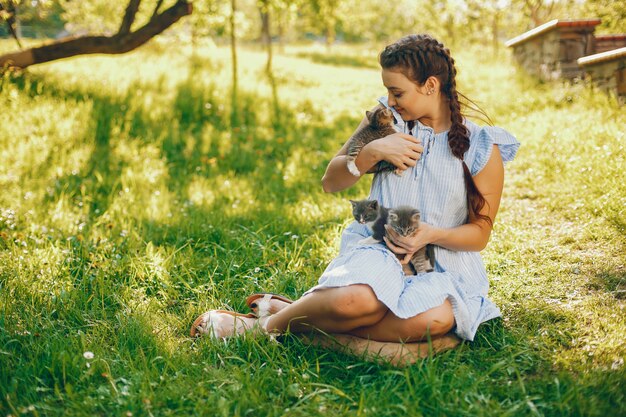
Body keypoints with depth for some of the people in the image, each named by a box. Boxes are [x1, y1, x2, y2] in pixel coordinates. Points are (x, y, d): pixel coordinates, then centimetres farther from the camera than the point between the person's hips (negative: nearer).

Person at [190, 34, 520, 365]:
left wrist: (431, 234, -17)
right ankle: (267, 323, -12)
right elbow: (330, 182, 8)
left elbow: (479, 234, 3)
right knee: (357, 298, -40)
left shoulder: (482, 149, 0)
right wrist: (373, 152, -10)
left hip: (442, 266, 0)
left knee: (436, 319, -39)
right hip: (378, 248, 0)